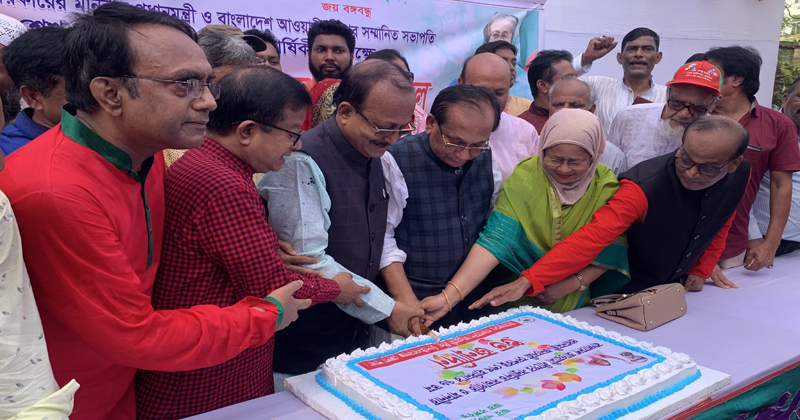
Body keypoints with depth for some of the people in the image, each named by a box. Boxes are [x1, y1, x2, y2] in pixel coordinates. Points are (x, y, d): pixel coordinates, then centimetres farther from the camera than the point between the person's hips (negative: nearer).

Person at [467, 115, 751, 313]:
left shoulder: (739, 175, -14)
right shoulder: (644, 186, -34)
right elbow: (591, 237, -42)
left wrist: (701, 271, 4)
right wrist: (528, 281, -50)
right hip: (629, 295, -5)